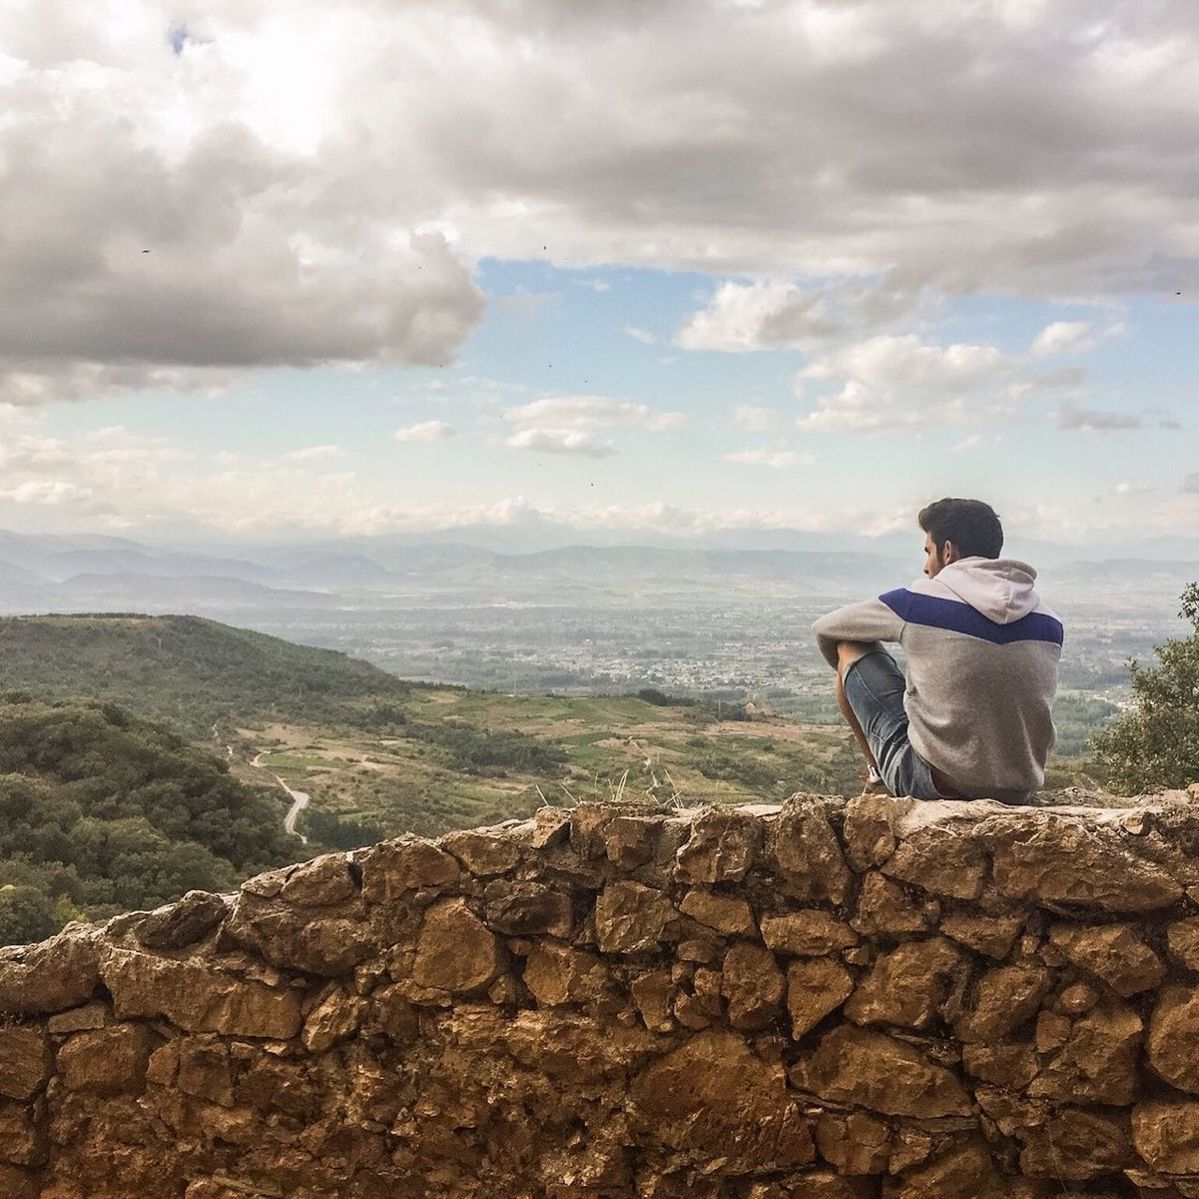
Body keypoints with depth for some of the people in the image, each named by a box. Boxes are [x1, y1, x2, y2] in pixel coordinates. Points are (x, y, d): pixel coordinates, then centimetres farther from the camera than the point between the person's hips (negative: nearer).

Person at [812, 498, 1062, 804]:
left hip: (933, 781, -4)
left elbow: (824, 629, 11)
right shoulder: (1050, 623, 4)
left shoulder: (918, 601, -6)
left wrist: (848, 671, 32)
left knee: (850, 646, 12)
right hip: (1018, 795, 5)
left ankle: (881, 775, 22)